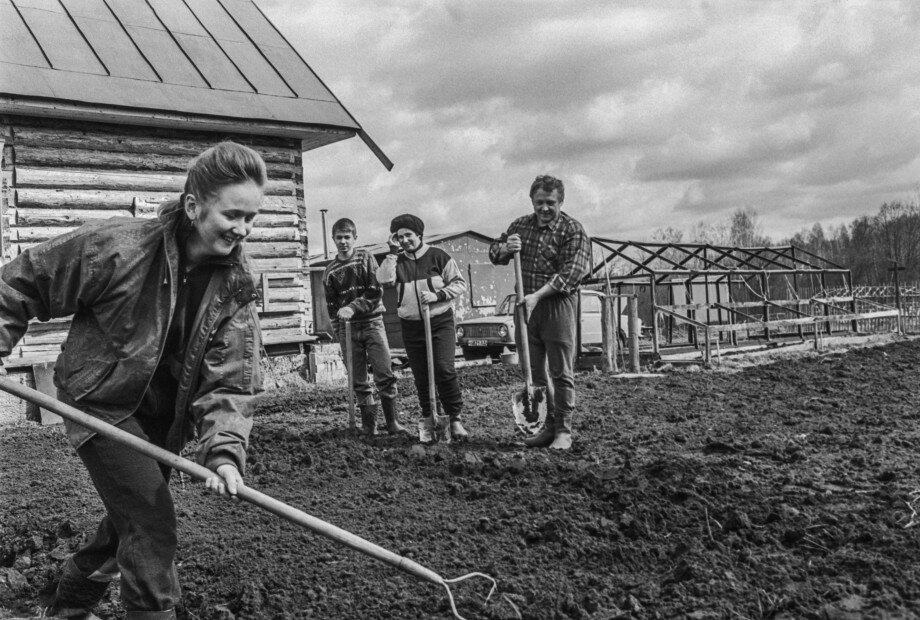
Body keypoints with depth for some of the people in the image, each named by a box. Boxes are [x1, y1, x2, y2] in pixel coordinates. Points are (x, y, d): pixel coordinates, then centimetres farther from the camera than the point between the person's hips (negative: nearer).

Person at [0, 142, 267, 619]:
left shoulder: (235, 285, -12)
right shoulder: (118, 247, -23)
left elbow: (231, 380, -18)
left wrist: (224, 451, -31)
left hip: (164, 419, 6)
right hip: (101, 404, -5)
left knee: (128, 522, 20)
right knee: (151, 522, -14)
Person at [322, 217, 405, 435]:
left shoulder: (366, 259, 3)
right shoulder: (330, 271, 9)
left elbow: (375, 293, -5)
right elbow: (332, 307, 11)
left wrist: (353, 307, -17)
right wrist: (339, 334, 5)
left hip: (372, 323, -2)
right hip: (348, 328, 2)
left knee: (385, 376, -6)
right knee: (358, 381, 3)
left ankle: (392, 422, 1)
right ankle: (369, 424, 10)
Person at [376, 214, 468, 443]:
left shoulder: (438, 256, 1)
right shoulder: (398, 261, 8)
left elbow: (460, 283, 0)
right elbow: (384, 279, -12)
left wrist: (438, 295, -14)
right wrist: (392, 252, -9)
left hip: (440, 322, -3)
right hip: (411, 326, 3)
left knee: (445, 370, -14)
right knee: (421, 376, 6)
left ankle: (455, 419, -4)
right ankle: (427, 420, 19)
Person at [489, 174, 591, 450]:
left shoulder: (572, 230, -6)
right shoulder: (520, 225, 12)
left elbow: (571, 272, -16)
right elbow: (494, 253, 20)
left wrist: (538, 295, -24)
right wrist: (505, 248, -5)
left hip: (557, 305, -6)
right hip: (526, 305, 6)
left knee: (561, 372, -2)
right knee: (533, 370, 10)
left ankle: (563, 431, 6)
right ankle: (549, 425, 22)